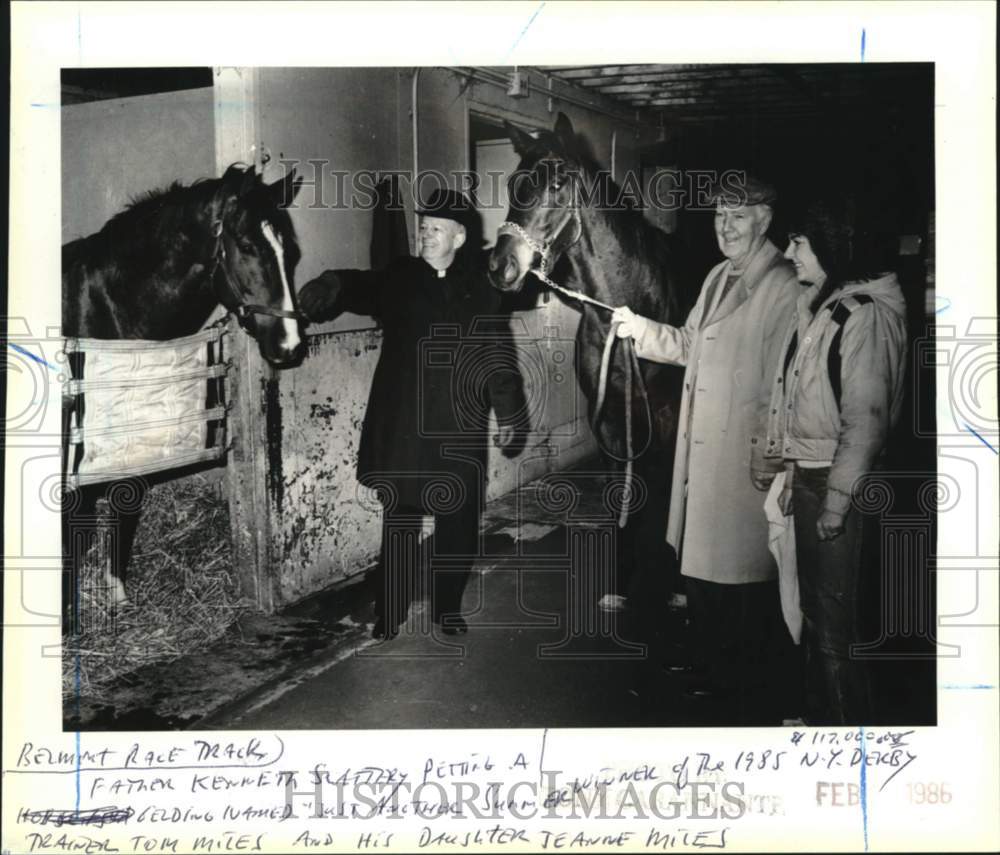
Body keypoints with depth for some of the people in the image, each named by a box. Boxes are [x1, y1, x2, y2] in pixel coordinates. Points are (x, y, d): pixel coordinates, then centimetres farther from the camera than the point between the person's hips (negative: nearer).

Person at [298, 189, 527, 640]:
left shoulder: (480, 292, 4)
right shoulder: (399, 278, 3)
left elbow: (498, 359, 5)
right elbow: (360, 288, -14)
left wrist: (508, 414, 1)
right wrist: (330, 288, -35)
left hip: (459, 434, 1)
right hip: (402, 430, -1)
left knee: (459, 526, 9)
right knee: (400, 523, 4)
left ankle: (448, 608, 27)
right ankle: (388, 616, 16)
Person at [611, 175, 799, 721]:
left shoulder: (781, 286, -14)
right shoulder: (719, 277, 13)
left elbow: (781, 379, -18)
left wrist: (768, 457, -19)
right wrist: (642, 329, 7)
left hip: (746, 455, -8)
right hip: (702, 447, 8)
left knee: (746, 574, 2)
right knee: (701, 566, 15)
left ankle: (754, 691, 17)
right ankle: (714, 671, 31)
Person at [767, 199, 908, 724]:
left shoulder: (865, 314, -15)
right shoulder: (816, 306, 12)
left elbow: (866, 417, -19)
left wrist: (837, 499, -19)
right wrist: (793, 473, 14)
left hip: (839, 482, -9)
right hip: (809, 476, 9)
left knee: (834, 622, -3)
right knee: (814, 608, 18)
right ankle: (819, 716, 31)